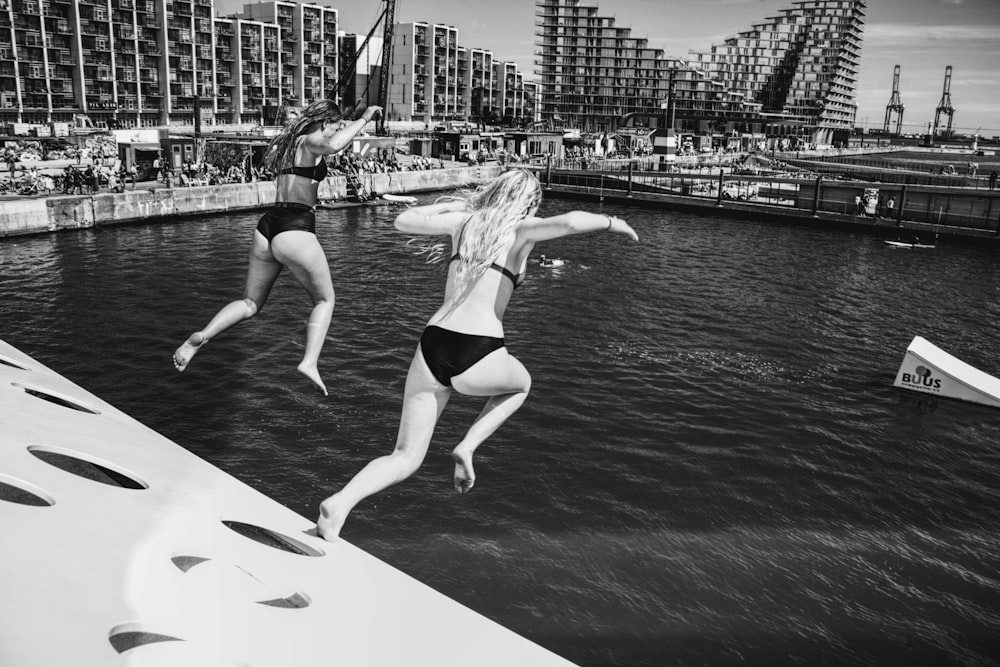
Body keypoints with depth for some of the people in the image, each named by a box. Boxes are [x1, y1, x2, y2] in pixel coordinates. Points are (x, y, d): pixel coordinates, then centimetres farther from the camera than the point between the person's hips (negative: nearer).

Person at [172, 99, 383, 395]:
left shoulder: (287, 143, 21)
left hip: (267, 226, 7)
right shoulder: (311, 142, -3)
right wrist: (363, 119, -15)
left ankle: (201, 337, -1)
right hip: (295, 230, -7)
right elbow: (332, 145, -28)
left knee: (251, 303, 18)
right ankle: (310, 362, -5)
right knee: (324, 300, 10)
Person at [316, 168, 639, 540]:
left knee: (406, 458, 13)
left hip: (432, 346, 4)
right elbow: (570, 222, -15)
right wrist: (610, 222, 3)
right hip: (477, 357, -4)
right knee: (521, 384, 33)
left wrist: (446, 206, 39)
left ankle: (340, 503, -11)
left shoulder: (465, 221, 15)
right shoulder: (522, 230, 4)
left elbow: (403, 222, 25)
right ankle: (467, 447, 13)